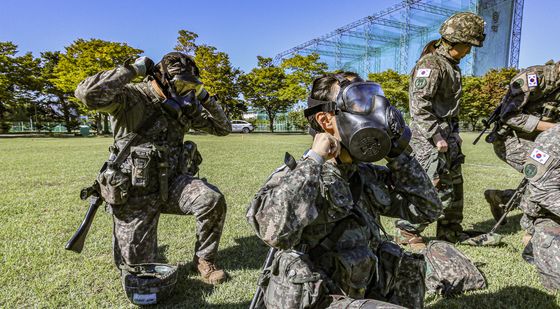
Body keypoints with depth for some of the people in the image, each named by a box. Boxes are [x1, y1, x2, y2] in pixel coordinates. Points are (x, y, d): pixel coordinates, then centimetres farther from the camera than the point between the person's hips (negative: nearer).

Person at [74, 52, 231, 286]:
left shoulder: (184, 106, 5)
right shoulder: (132, 97, -13)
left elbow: (222, 128, 11)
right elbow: (88, 94, -33)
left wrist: (204, 97, -1)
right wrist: (133, 70, -24)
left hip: (171, 184, 4)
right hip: (136, 193, -4)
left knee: (213, 199, -26)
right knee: (137, 267, 3)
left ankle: (204, 260, -1)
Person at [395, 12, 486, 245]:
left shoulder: (452, 65, 17)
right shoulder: (430, 64, -14)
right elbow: (419, 106, -23)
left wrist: (454, 134, 20)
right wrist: (436, 137, -22)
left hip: (447, 136, 10)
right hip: (430, 139, -10)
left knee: (454, 185, 16)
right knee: (437, 188, -8)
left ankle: (450, 232, 31)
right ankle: (407, 232, 5)